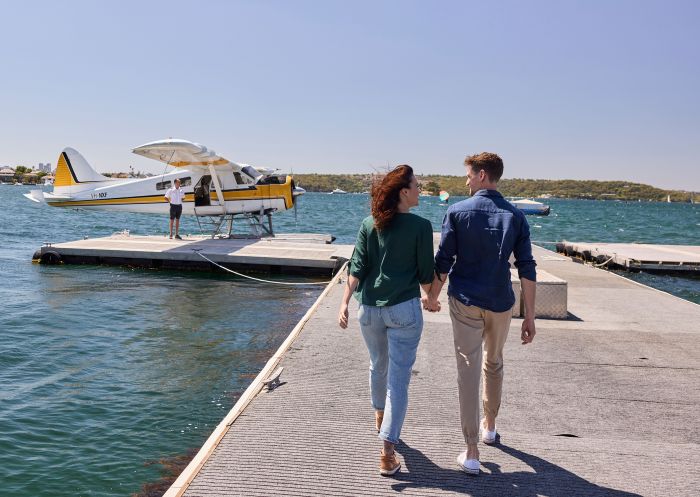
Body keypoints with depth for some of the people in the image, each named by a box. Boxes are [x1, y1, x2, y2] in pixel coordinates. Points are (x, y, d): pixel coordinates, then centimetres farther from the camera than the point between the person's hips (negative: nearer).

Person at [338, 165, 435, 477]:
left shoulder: (369, 225, 2)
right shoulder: (421, 226, -7)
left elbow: (357, 267, -4)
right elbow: (426, 273, -2)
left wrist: (344, 302, -6)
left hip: (369, 308, 4)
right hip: (404, 309, -4)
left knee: (378, 365, 25)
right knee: (398, 378, 1)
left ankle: (380, 418, 49)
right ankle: (387, 454, 1)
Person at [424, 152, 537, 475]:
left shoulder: (458, 212, -6)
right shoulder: (515, 216, 0)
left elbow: (443, 261, -5)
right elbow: (527, 269, -3)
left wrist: (432, 296, 9)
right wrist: (530, 316, 1)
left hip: (465, 302, -3)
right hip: (500, 303, 3)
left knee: (468, 370, 0)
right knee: (494, 364, 23)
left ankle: (471, 452, 0)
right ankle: (489, 426, 42)